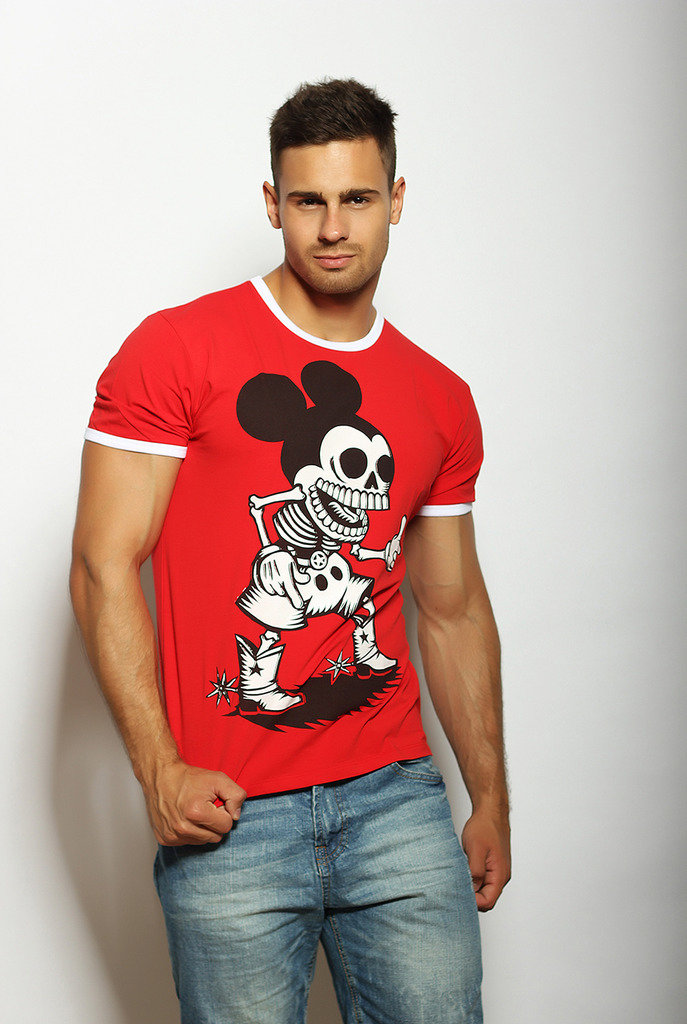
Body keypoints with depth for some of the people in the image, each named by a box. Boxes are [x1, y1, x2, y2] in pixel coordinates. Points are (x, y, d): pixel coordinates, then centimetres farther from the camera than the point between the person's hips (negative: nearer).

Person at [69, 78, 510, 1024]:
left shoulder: (441, 401, 10)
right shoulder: (176, 350, -3)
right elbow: (104, 566, -7)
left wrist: (492, 801, 17)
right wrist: (160, 770, -15)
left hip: (396, 795, 4)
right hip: (225, 814, -3)